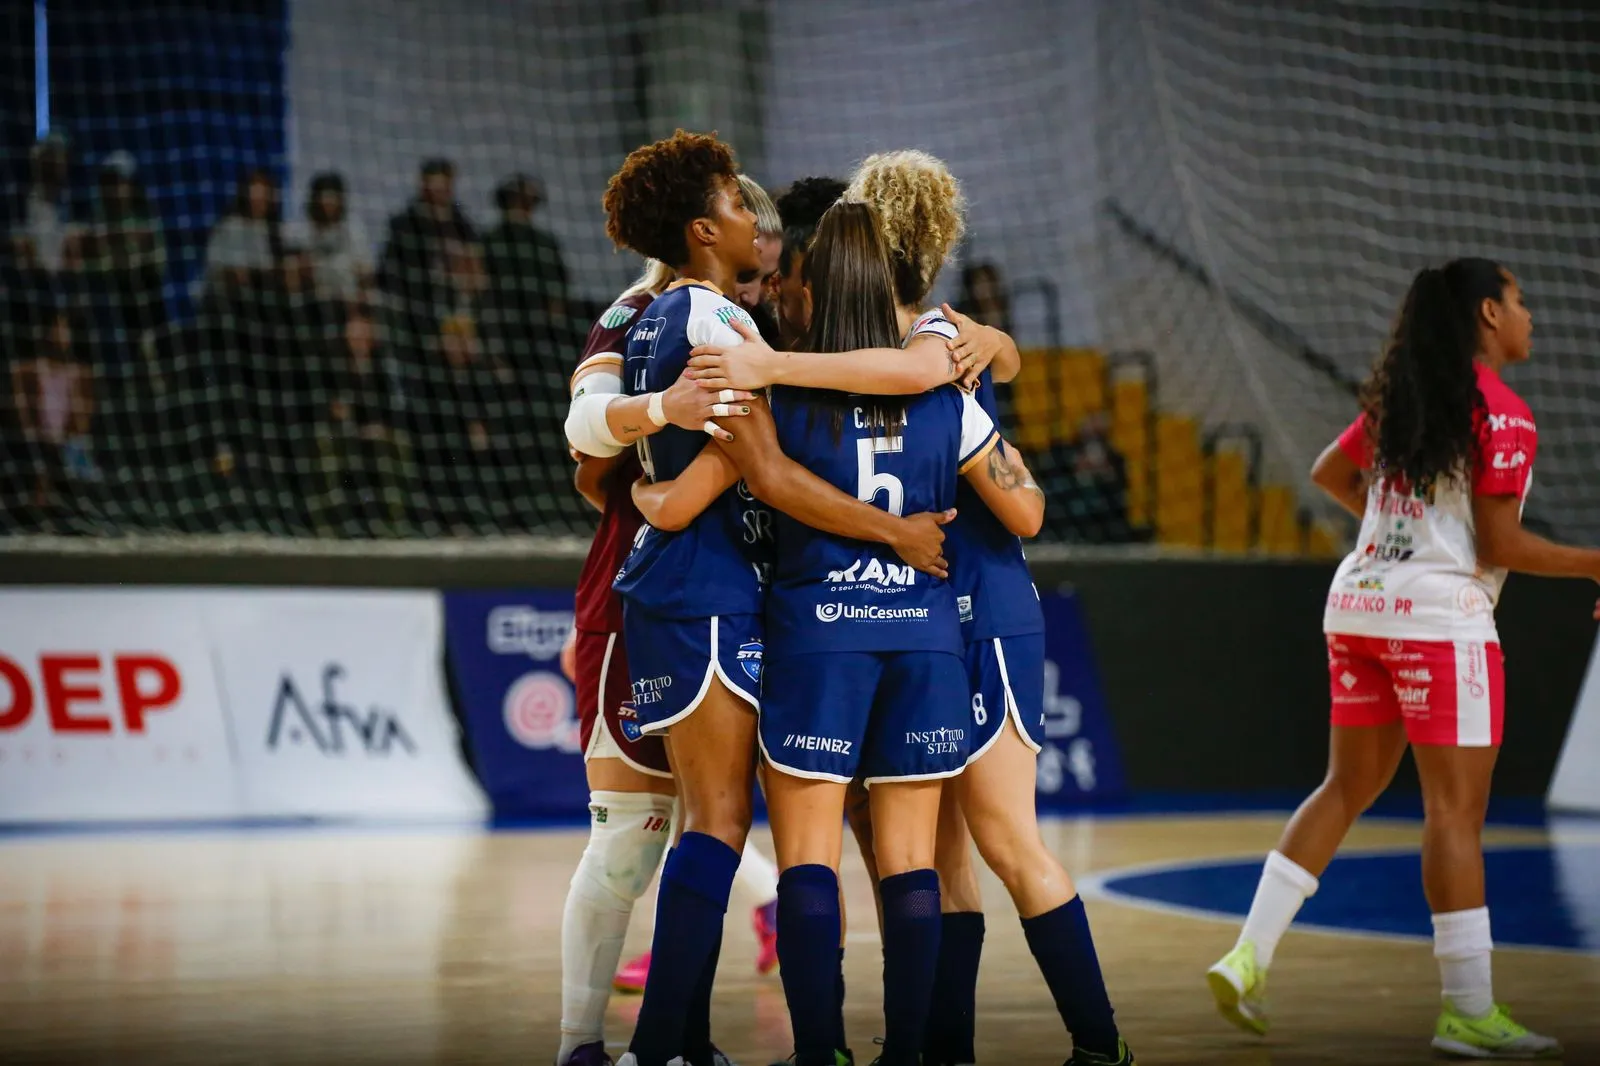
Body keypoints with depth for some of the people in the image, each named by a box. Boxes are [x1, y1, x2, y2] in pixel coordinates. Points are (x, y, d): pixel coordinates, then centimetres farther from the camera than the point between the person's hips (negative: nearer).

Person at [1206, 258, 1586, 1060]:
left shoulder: (1399, 396, 13)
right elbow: (1500, 544, -13)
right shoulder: (1502, 414, -11)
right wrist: (1591, 565, -4)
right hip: (1439, 615, -8)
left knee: (1347, 788, 15)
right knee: (1456, 809, -4)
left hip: (1358, 602, 8)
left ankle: (1248, 956, 7)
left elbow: (1327, 473, 26)